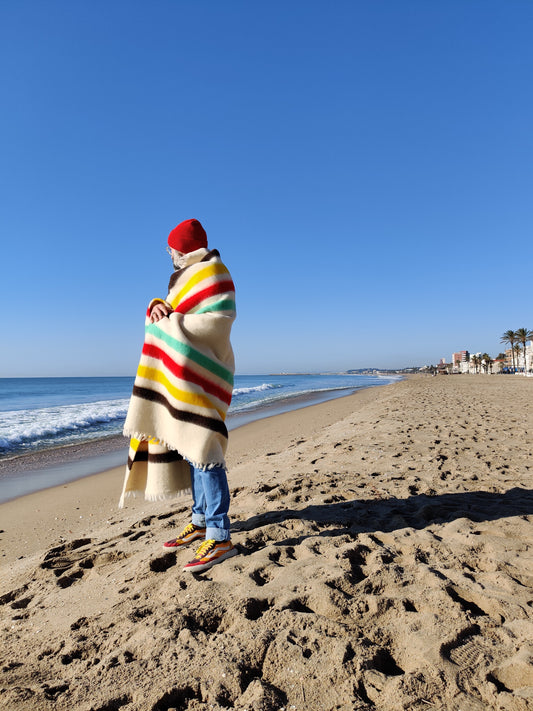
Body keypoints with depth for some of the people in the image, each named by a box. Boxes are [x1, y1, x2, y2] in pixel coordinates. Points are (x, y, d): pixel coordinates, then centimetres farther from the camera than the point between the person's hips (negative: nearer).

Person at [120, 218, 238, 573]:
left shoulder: (213, 272, -7)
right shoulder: (185, 277, 22)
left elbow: (220, 319, -19)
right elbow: (169, 312, 20)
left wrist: (174, 323, -14)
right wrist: (156, 308, -3)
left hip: (201, 372, -10)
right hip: (183, 373, 10)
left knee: (201, 449, -14)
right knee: (188, 444, 10)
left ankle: (220, 537, -10)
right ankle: (201, 521, 20)